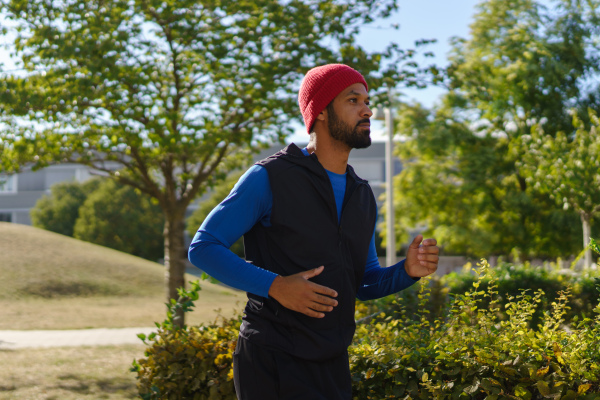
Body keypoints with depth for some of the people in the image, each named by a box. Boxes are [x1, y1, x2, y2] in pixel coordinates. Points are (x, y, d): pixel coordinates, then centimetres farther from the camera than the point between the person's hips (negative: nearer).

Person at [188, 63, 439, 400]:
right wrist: (274, 285, -21)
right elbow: (203, 248, -10)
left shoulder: (363, 197, 12)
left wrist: (408, 270, -3)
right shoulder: (270, 178, -9)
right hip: (274, 363, -7)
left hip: (333, 365, 7)